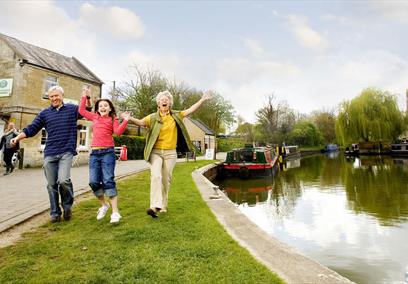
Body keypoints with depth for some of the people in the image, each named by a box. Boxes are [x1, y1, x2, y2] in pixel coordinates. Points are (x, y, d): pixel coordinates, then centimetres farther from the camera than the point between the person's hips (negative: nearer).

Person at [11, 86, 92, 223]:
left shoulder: (72, 108, 10)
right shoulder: (45, 113, 14)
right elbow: (31, 129, 14)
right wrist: (18, 137, -1)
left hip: (66, 152, -3)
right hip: (49, 154, 3)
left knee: (63, 180, -19)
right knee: (51, 184, 4)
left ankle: (67, 205, 6)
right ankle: (55, 213, 15)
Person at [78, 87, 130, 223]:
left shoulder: (113, 119, 5)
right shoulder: (95, 117, 17)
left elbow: (118, 131, -10)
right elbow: (81, 110, 27)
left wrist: (125, 121, -23)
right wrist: (85, 97, 25)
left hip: (108, 152, -4)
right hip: (94, 153, 4)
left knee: (108, 181, -9)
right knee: (94, 182, -1)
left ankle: (115, 212, -5)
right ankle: (103, 205, 23)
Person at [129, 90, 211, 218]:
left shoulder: (176, 115, 7)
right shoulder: (153, 117, 0)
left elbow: (190, 110, 5)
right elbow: (141, 122, -14)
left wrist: (202, 100, 2)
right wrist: (130, 119, -33)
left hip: (170, 153, 2)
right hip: (156, 152, -2)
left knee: (166, 179, 7)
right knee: (156, 176, -19)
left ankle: (163, 206, 20)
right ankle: (155, 206, -23)